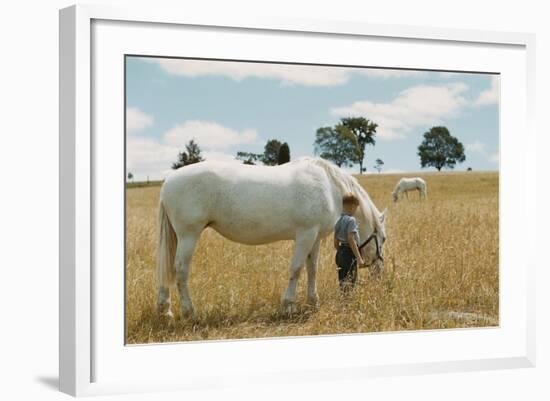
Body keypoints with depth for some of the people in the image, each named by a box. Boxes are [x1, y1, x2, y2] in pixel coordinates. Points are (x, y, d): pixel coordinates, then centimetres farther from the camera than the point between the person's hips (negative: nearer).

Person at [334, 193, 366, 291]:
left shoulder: (339, 221, 11)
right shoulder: (351, 220, -14)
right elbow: (351, 239, -22)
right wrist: (359, 258, -22)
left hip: (340, 252, 9)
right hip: (349, 252, -9)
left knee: (342, 281, 15)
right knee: (349, 281, -7)